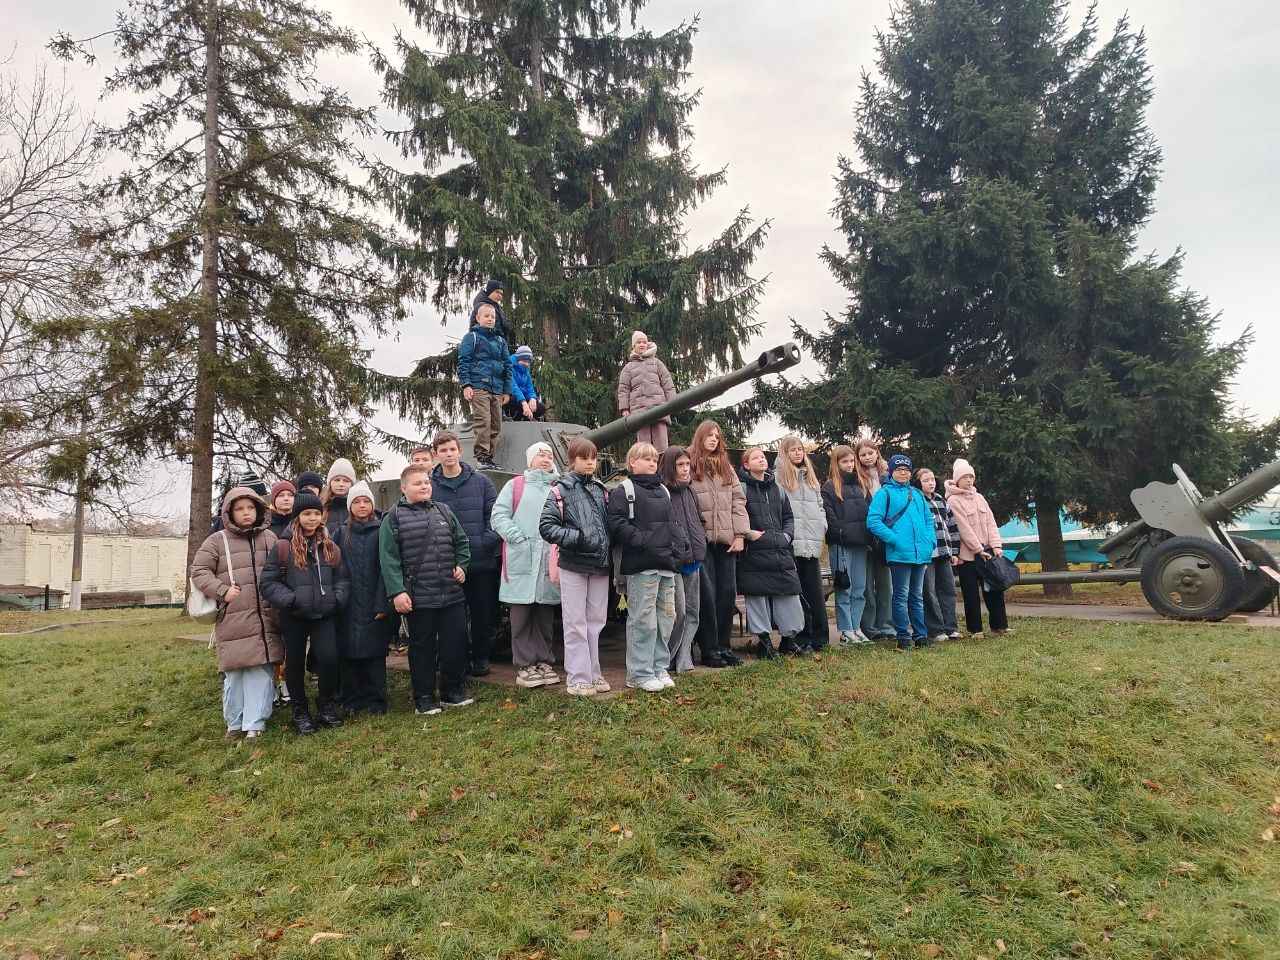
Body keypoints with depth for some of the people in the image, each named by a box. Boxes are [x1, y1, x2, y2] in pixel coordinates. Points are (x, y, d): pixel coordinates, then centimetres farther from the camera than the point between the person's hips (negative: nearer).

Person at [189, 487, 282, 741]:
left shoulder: (269, 538, 13)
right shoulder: (217, 540, 5)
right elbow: (199, 571, 4)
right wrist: (222, 591, -8)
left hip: (265, 619, 2)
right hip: (233, 619, -2)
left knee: (262, 671, -1)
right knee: (234, 672, 3)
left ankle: (255, 723, 6)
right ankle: (234, 723, 20)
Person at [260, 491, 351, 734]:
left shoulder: (330, 547, 8)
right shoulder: (283, 547, -3)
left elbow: (343, 579, 13)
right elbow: (268, 582, -4)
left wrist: (338, 599, -3)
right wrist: (290, 599, -15)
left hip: (325, 615, 2)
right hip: (293, 617, -1)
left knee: (329, 659, -9)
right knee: (295, 664, 8)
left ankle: (327, 707, 12)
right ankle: (300, 712, 25)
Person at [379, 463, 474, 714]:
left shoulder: (444, 511, 12)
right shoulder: (394, 518, -2)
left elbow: (461, 542, 20)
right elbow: (389, 559, -7)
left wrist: (461, 565, 4)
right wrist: (397, 592, -14)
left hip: (453, 594, 4)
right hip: (418, 598, -4)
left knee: (456, 643, 9)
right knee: (422, 647, 6)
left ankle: (453, 691, 24)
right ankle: (424, 698, 18)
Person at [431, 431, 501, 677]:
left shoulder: (481, 481, 5)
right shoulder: (430, 485, 3)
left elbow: (494, 514, 3)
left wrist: (489, 541, -9)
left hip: (482, 561, 0)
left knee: (483, 612, 8)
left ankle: (481, 657, 23)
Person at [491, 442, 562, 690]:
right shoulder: (516, 486, 9)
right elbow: (499, 515, 1)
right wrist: (518, 538, -11)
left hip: (551, 559, 3)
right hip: (521, 559, -2)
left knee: (546, 614, 7)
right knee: (521, 614, 0)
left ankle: (544, 662, 17)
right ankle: (525, 665, 7)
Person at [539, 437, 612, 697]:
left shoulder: (601, 490, 10)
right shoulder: (561, 490, -4)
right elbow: (546, 526, -10)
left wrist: (608, 548, 4)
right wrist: (576, 537, -17)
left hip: (600, 564, 5)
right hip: (573, 565, -5)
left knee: (596, 622, 12)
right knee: (576, 624, 1)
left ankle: (593, 673, 22)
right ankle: (577, 678, 9)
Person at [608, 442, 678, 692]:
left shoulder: (663, 491, 21)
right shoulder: (623, 490, -2)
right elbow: (617, 524, -13)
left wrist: (672, 547, 13)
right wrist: (644, 543, -19)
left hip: (666, 563, 7)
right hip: (640, 564, -7)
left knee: (666, 617, 10)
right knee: (643, 619, -5)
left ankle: (660, 668, 21)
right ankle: (639, 673, 4)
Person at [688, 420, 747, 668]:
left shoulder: (726, 468, 14)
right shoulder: (690, 467, -3)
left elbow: (738, 501, 11)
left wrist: (740, 535, 2)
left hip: (727, 541, 5)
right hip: (702, 541, -5)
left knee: (728, 593, 7)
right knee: (707, 594, -2)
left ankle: (724, 645, 18)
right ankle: (709, 649, 8)